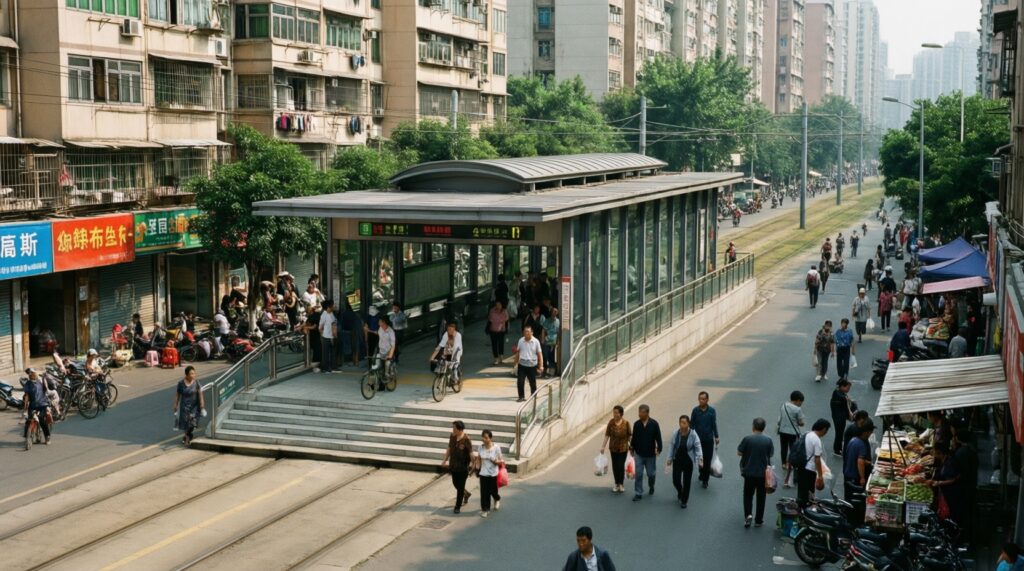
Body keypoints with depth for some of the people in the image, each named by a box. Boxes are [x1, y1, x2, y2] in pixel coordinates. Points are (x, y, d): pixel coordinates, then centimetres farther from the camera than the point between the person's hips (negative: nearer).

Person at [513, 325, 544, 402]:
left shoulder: (536, 342, -6)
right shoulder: (520, 341, 2)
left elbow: (540, 354, -4)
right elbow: (517, 352, 12)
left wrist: (541, 366, -10)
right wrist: (516, 363, 11)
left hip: (532, 365, -2)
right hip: (522, 365, 2)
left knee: (533, 383, 7)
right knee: (520, 382, -6)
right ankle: (521, 397, 8)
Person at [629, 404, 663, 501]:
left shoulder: (654, 424, -12)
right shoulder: (636, 424, -5)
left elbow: (658, 438, -7)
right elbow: (634, 437, 5)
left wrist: (659, 449, -8)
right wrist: (632, 448, 7)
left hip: (650, 454, -1)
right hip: (639, 454, 1)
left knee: (651, 473, 12)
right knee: (638, 474, 0)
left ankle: (651, 486, 42)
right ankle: (638, 493, 8)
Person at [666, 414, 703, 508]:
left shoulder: (693, 435, -14)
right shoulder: (676, 434, -5)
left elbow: (698, 447, -15)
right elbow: (672, 447, 2)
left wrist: (700, 458, -26)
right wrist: (669, 458, 0)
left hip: (688, 462, -2)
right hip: (677, 461, 2)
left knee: (686, 482, 5)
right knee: (676, 480, 1)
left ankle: (684, 501, 23)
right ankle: (680, 492, 37)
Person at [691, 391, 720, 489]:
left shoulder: (712, 410, -8)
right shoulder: (695, 410, -6)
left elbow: (714, 424, 1)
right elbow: (692, 424, 1)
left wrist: (716, 437, 3)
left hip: (709, 439, -1)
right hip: (698, 439, 1)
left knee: (707, 460, -1)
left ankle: (705, 480, 7)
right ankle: (702, 474, 36)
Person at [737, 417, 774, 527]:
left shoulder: (747, 439, -14)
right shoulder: (768, 440, -9)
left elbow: (739, 453, -7)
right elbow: (771, 455, 3)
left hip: (749, 472, -1)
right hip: (763, 473, 1)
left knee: (748, 495, 14)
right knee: (761, 497, 13)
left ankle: (748, 514, -6)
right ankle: (759, 520, 18)